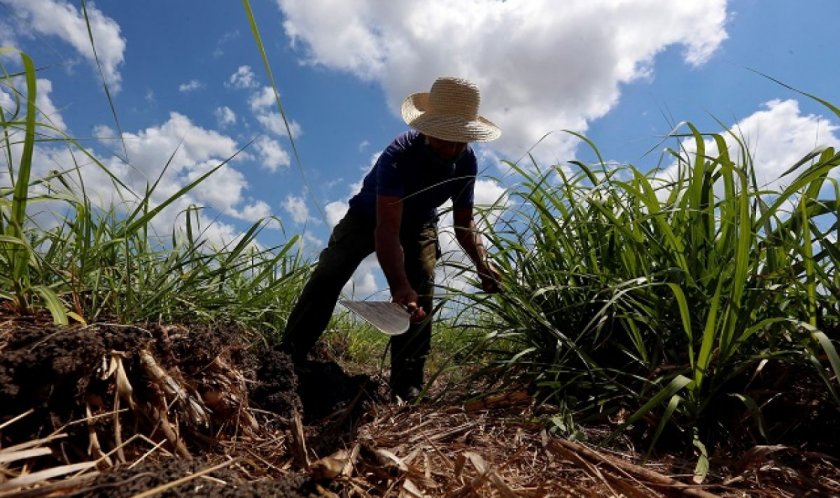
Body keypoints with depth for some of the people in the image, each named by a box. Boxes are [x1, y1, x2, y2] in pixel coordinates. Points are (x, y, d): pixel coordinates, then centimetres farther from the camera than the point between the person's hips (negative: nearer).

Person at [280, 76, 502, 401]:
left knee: (421, 292, -19)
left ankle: (407, 385, -18)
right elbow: (387, 229, -48)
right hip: (369, 216, -2)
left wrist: (482, 262, -29)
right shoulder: (399, 155, -38)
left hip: (418, 225, 3)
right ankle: (286, 358, -12)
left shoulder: (467, 162, -22)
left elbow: (464, 221, -11)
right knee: (327, 276, -19)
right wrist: (399, 287, -62)